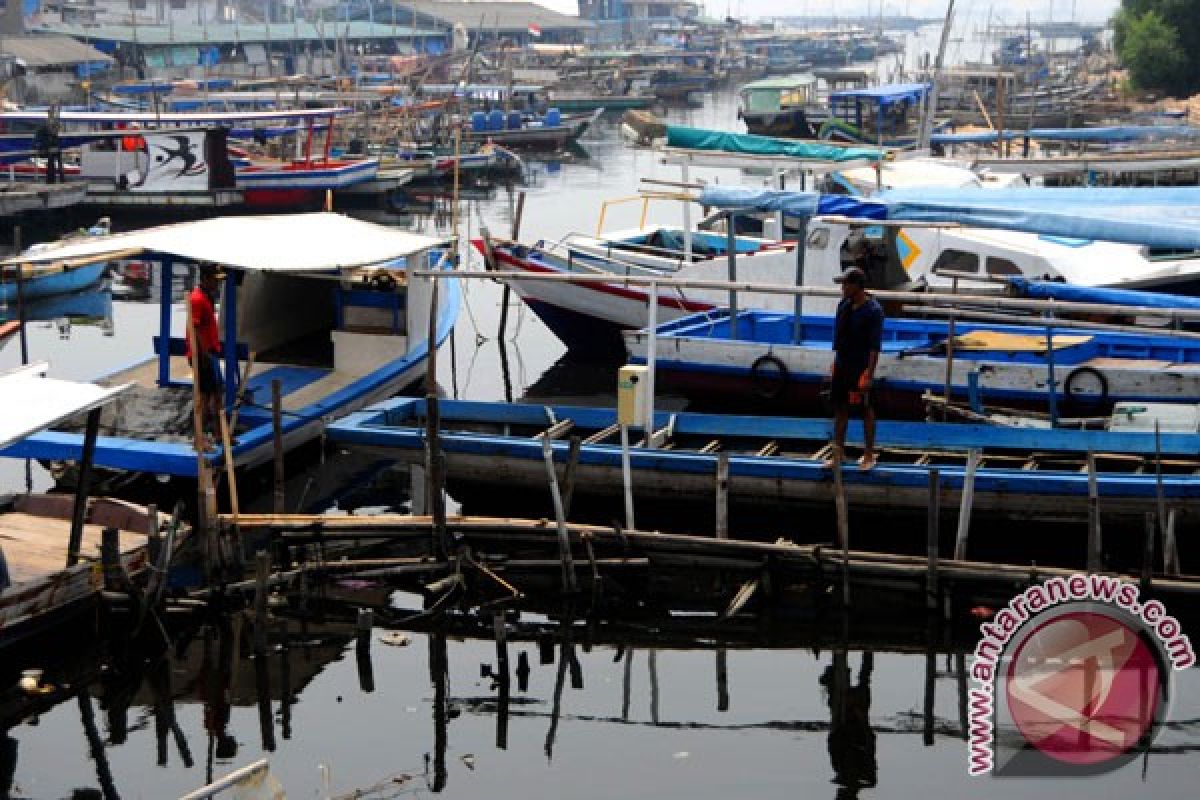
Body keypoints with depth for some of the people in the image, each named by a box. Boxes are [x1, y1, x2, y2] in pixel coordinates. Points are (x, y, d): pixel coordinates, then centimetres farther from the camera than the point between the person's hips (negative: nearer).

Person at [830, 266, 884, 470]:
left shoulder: (873, 311, -16)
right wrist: (835, 362, 14)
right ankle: (839, 452, 20)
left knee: (866, 410, 5)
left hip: (861, 368, -7)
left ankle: (869, 455, 15)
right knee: (840, 407, 11)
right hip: (842, 365, 7)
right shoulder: (844, 306, 5)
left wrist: (869, 374, -20)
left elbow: (875, 346, -17)